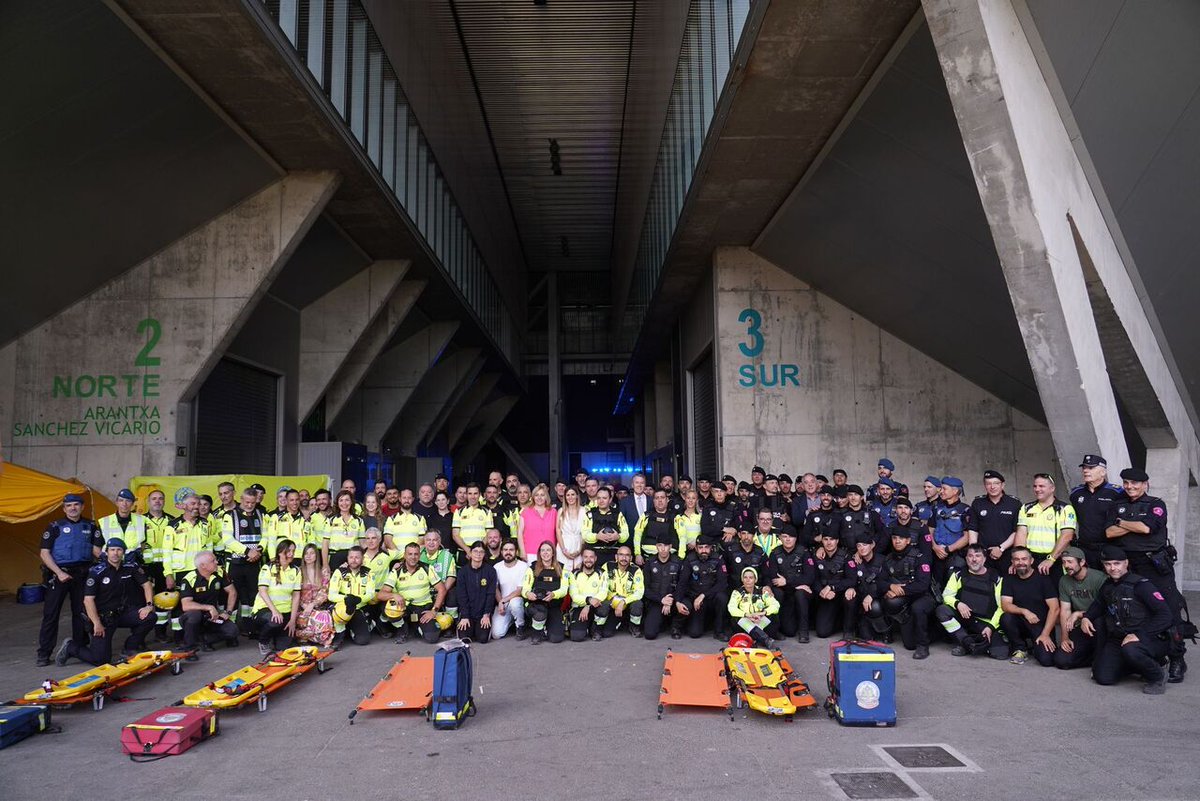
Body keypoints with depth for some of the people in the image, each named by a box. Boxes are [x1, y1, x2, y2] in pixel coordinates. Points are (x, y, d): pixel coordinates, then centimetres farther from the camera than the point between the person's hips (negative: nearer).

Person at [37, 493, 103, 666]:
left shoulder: (90, 526, 9)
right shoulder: (55, 527, 0)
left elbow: (97, 550, 8)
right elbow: (44, 553, -4)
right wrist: (59, 572, -14)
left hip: (82, 573, 3)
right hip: (59, 574, -3)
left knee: (81, 612, 9)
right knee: (51, 614, -1)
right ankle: (43, 654, 5)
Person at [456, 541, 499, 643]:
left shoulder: (490, 571, -4)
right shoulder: (463, 571, -1)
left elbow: (491, 594, -4)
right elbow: (461, 595, -4)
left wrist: (486, 615, -10)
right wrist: (464, 616, -10)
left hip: (483, 613, -1)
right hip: (467, 611, 1)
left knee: (483, 638, -14)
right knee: (464, 637, -13)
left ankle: (481, 626, 19)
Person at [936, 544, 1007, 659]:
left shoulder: (996, 578, 3)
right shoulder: (959, 574, 6)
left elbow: (1001, 606, 0)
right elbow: (946, 595, 2)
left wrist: (991, 626, -11)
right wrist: (958, 604, -20)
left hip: (986, 623, -1)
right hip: (963, 618, 1)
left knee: (1001, 653, -23)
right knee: (941, 610, -28)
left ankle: (982, 642, 8)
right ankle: (967, 642, -18)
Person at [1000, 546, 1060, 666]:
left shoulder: (1043, 578, -7)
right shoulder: (1009, 579, 2)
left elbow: (1054, 609, -11)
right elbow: (1005, 605, -8)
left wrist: (1045, 634, -17)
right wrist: (1024, 611, -27)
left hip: (1042, 625, -2)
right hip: (1020, 623, 3)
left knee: (1046, 659, -24)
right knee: (1005, 618, -30)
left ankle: (1035, 644, 13)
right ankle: (1020, 649, -3)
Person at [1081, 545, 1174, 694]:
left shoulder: (1140, 585, -12)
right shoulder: (1107, 587, 10)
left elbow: (1165, 615, -19)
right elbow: (1098, 605, 30)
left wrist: (1138, 635, -26)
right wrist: (1086, 617, 8)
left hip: (1151, 639, -6)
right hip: (1118, 640, 6)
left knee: (1130, 650, -40)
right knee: (1103, 677, -11)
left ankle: (1158, 677, -8)